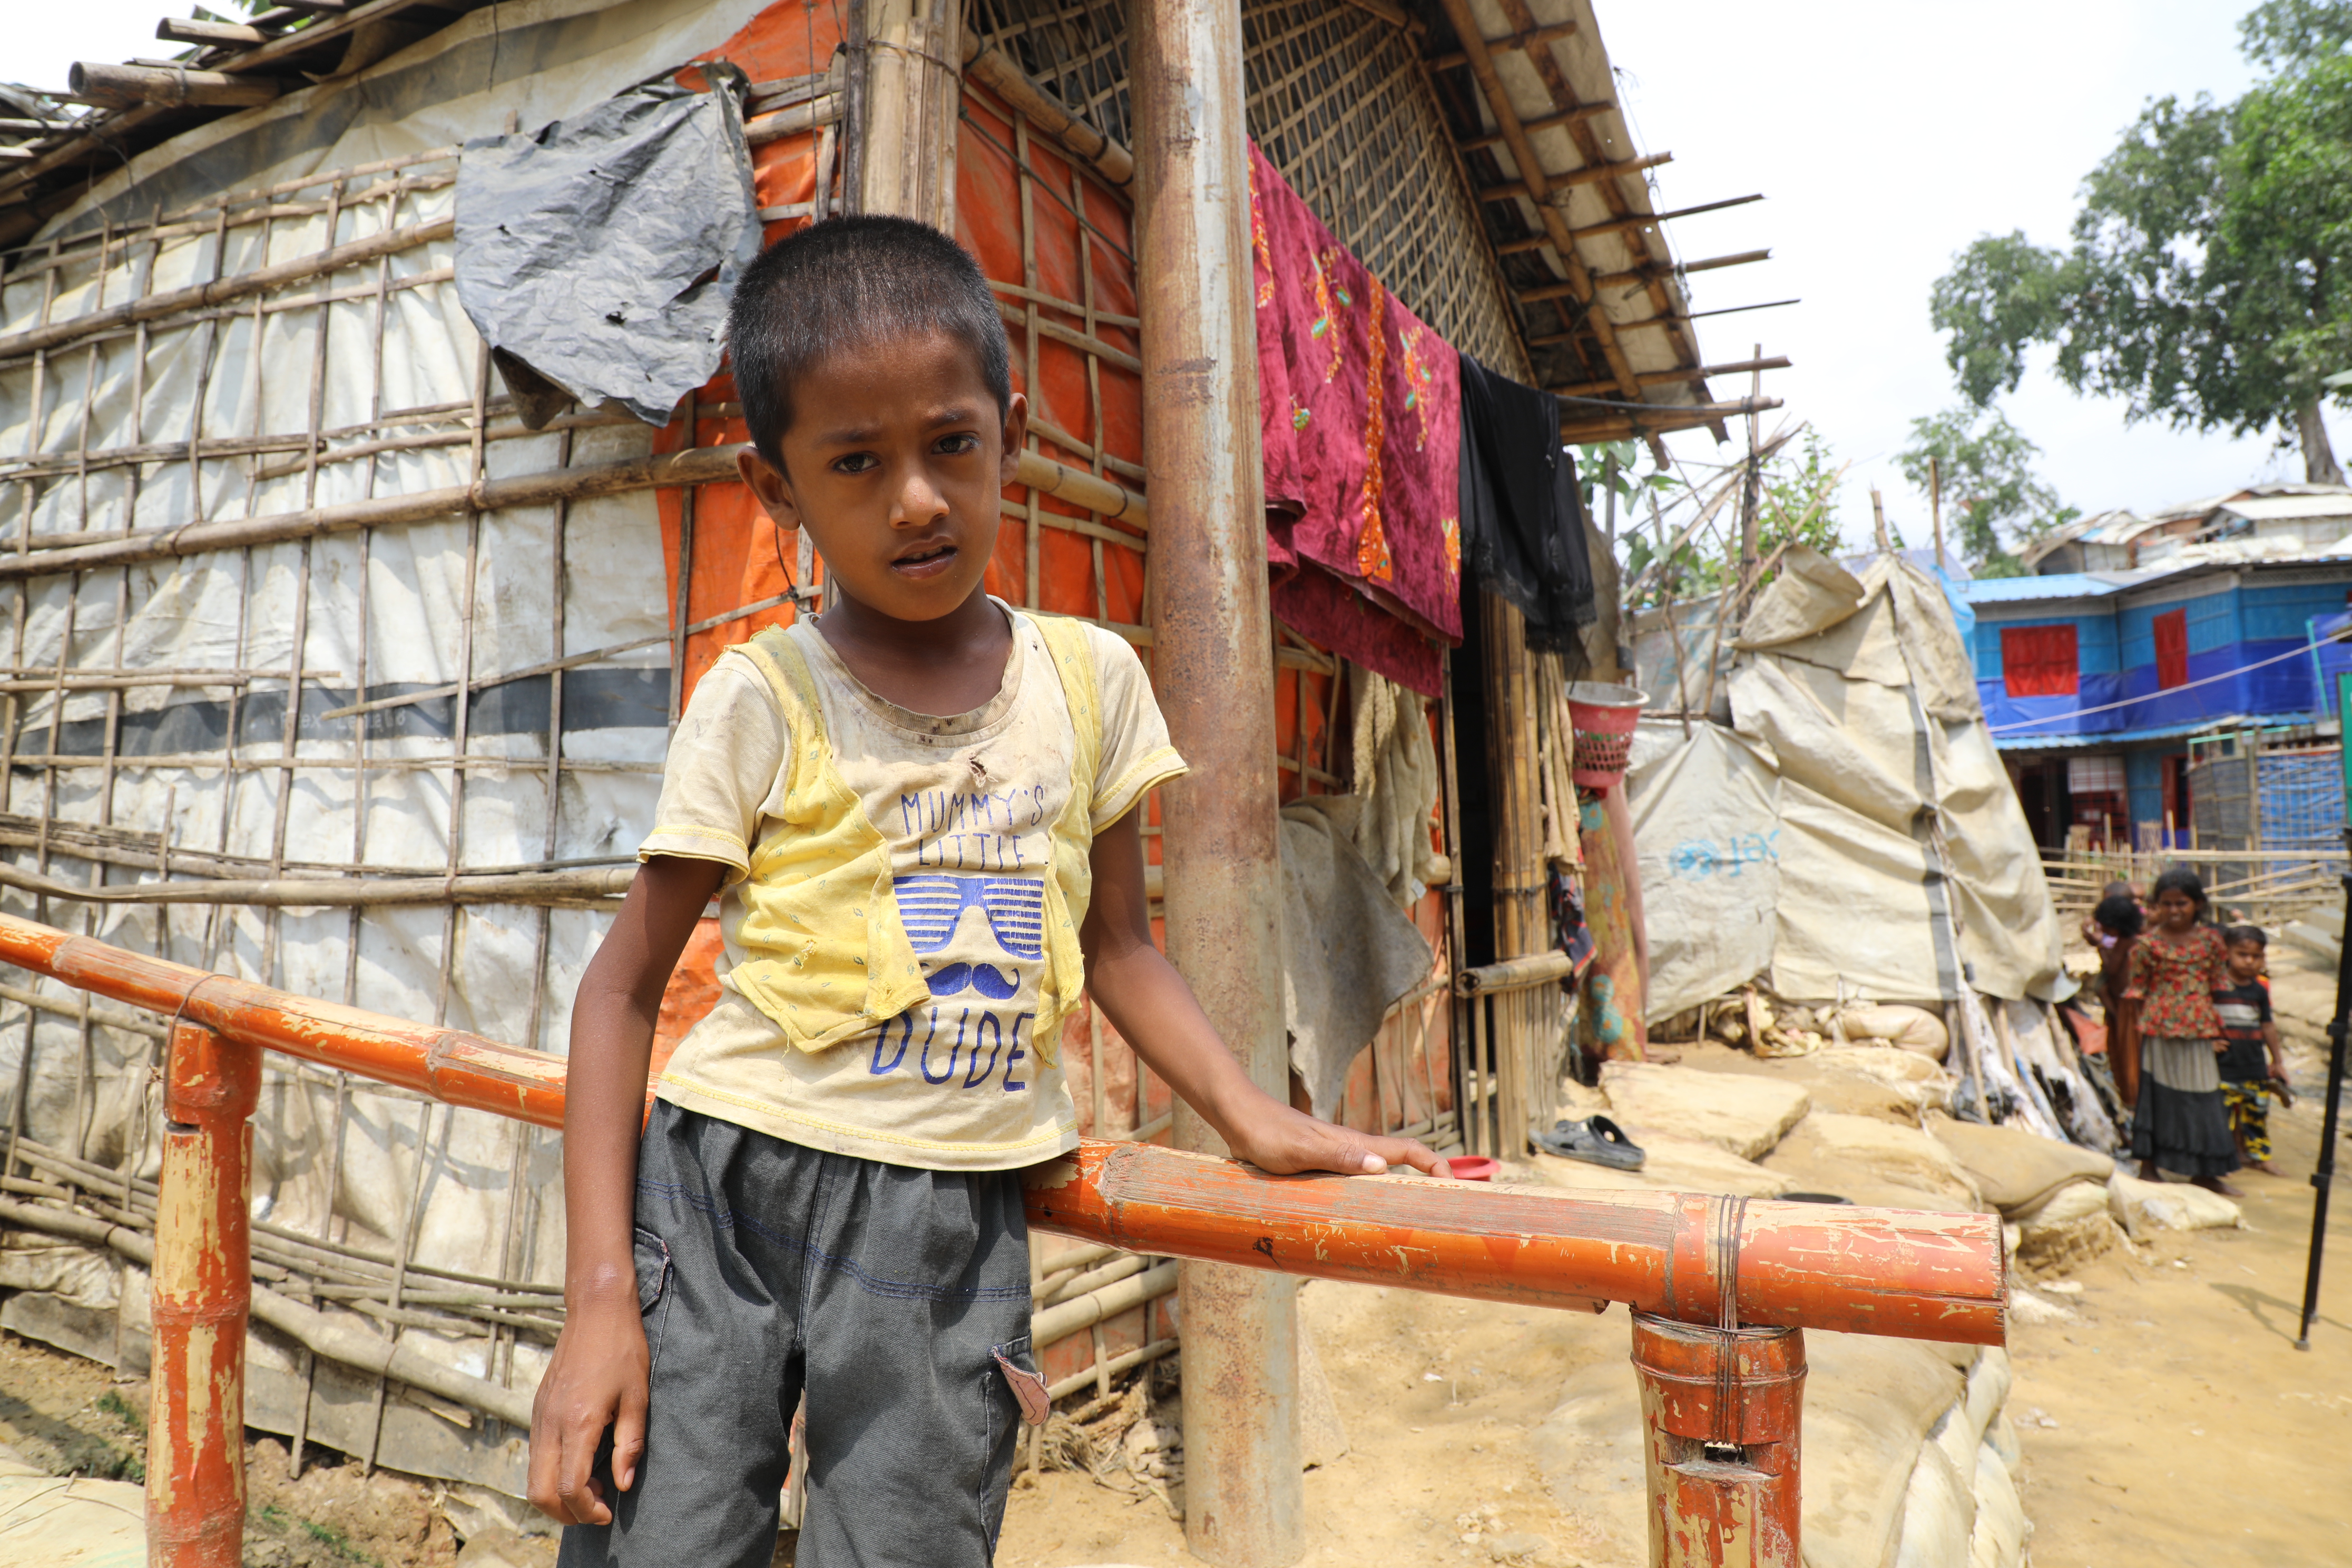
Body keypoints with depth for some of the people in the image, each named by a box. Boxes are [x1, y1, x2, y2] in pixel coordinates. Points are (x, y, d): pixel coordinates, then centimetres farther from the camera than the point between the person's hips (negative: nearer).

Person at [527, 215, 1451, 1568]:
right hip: (730, 1181, -1)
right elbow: (625, 987, -2)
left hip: (951, 1225, 2)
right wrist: (600, 1294, -8)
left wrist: (1260, 1121, -3)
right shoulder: (765, 698, -6)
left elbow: (1118, 948, 10)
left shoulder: (1091, 678, 2)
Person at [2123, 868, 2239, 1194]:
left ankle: (2204, 1173, 21)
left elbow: (2219, 986, 10)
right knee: (2156, 1095, 5)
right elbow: (2136, 990, -1)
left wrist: (2218, 1030, 8)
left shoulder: (2210, 940, 3)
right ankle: (2148, 1166, 17)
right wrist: (2133, 1030, -3)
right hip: (2159, 1031, -3)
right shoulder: (2149, 944, -6)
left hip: (2199, 1033, 3)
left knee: (2204, 1098, 8)